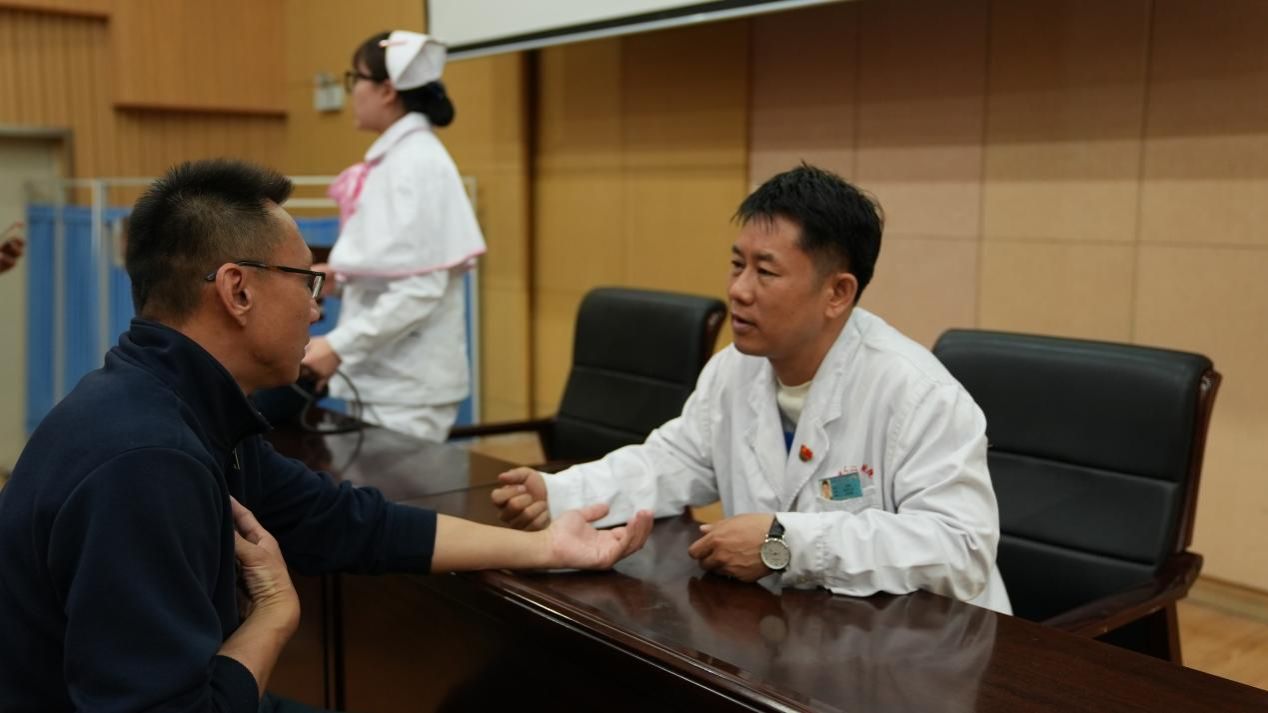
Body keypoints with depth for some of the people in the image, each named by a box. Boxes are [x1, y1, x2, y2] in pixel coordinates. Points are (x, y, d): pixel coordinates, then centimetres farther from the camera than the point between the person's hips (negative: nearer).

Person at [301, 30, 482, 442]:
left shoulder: (417, 162, -16)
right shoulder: (394, 157, 11)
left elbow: (421, 288, -23)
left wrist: (340, 346, -23)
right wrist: (344, 271, 15)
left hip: (408, 381, -9)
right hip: (384, 373, 9)